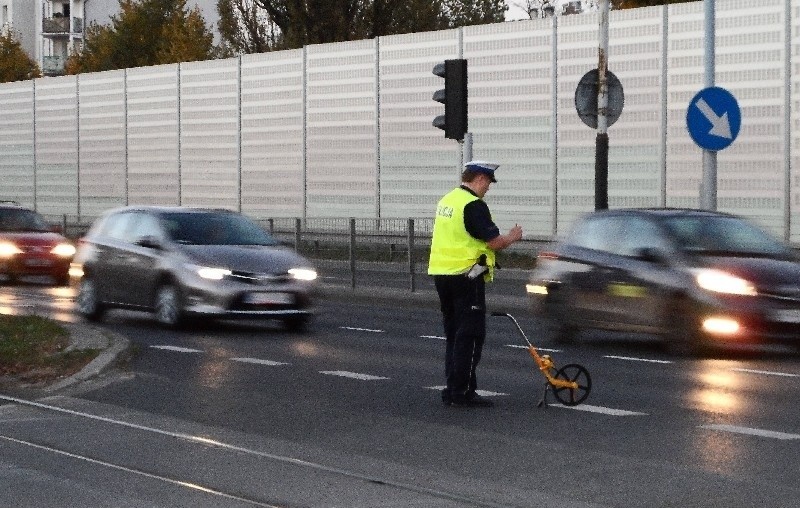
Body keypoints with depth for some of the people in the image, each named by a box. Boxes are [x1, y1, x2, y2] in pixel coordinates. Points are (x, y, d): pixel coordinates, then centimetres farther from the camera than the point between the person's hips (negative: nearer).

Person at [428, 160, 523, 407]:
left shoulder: (446, 201, 13)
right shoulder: (474, 205, -15)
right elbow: (494, 242, -17)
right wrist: (512, 237, 2)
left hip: (441, 273, 9)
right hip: (465, 276, -9)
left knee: (454, 334, 14)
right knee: (470, 335, -4)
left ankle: (453, 389, 17)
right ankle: (461, 391, -4)